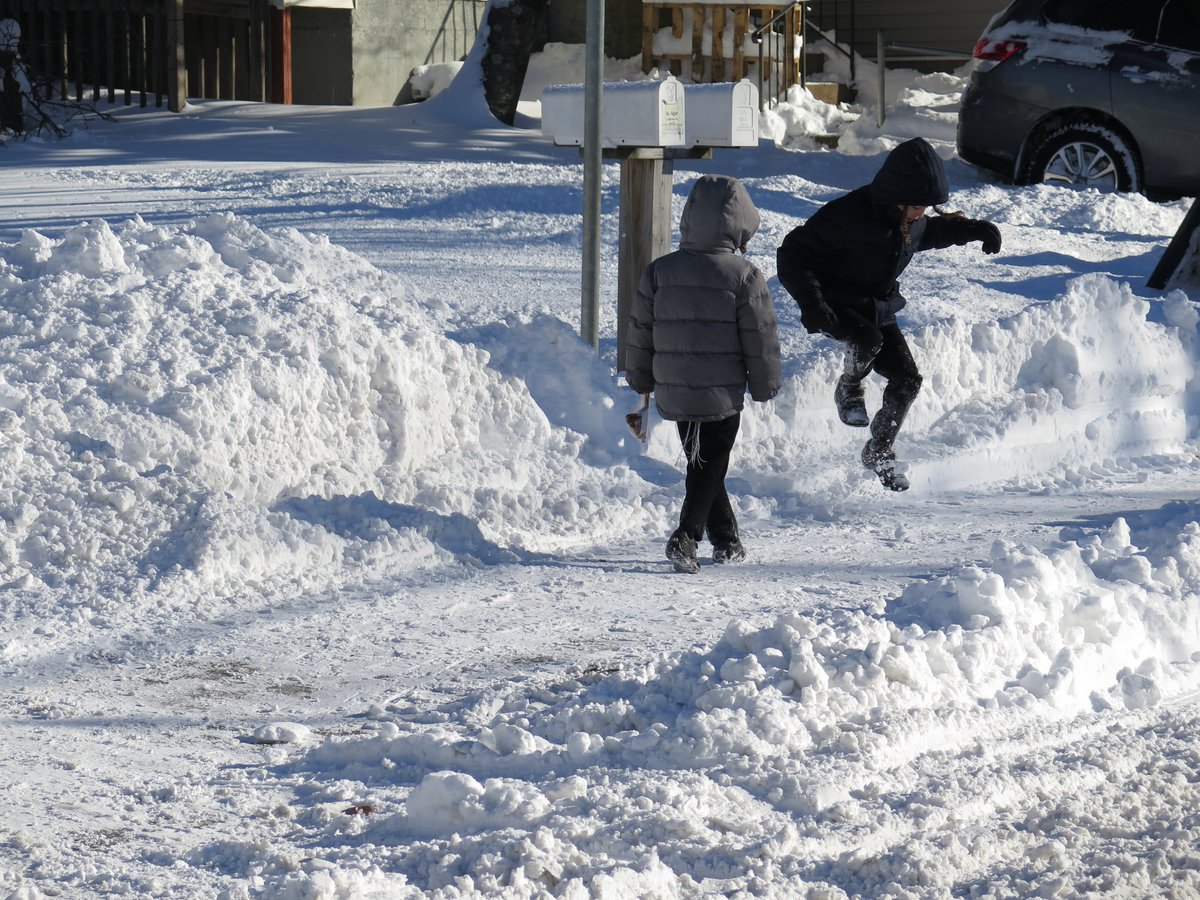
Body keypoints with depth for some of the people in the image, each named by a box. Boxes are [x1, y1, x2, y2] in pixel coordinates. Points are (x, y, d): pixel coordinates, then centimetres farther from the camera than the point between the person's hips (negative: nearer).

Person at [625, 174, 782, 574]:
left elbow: (640, 332, 6)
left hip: (674, 395, 4)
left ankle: (726, 539, 27)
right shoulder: (744, 276, -11)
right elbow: (761, 340, -6)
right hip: (723, 396, -4)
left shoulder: (659, 271, -1)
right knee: (711, 466, 4)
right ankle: (687, 535, -14)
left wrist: (641, 380, 20)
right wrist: (766, 386, 9)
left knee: (701, 462, 18)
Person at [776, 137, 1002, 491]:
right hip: (837, 305, -7)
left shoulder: (912, 220, -5)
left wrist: (974, 229, 8)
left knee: (906, 379, -3)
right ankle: (849, 390, -3)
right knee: (867, 339, -37)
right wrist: (812, 303, -41)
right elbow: (793, 255, -27)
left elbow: (930, 232, 22)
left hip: (878, 308, 7)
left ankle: (880, 452, 19)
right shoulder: (848, 215, -29)